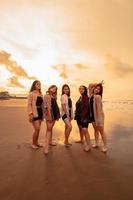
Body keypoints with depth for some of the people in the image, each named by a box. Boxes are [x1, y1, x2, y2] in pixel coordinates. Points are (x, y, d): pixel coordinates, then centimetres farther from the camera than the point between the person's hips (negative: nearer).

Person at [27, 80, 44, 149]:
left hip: (40, 112, 7)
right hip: (34, 112, -7)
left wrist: (43, 113, 14)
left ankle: (36, 142, 26)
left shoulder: (40, 94, 15)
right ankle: (33, 144, 10)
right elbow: (29, 105, -11)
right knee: (37, 129, -8)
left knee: (38, 129, 12)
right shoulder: (31, 94, -6)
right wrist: (30, 114, -18)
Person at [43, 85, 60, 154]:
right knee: (49, 129, -12)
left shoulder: (53, 96, 16)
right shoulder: (47, 96, -8)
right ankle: (46, 146, -11)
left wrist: (57, 115, 13)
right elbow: (47, 107, -16)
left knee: (51, 128, 16)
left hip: (54, 114, 8)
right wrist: (49, 116, -21)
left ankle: (50, 141, 29)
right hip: (49, 114, -8)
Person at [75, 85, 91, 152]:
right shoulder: (80, 97, 12)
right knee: (80, 128, 22)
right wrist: (76, 114, 12)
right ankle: (81, 140, 42)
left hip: (84, 116, -9)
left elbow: (86, 108, -18)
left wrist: (83, 116, -22)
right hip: (79, 116, 9)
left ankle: (88, 145, -7)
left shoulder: (86, 98, -12)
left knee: (84, 130, -13)